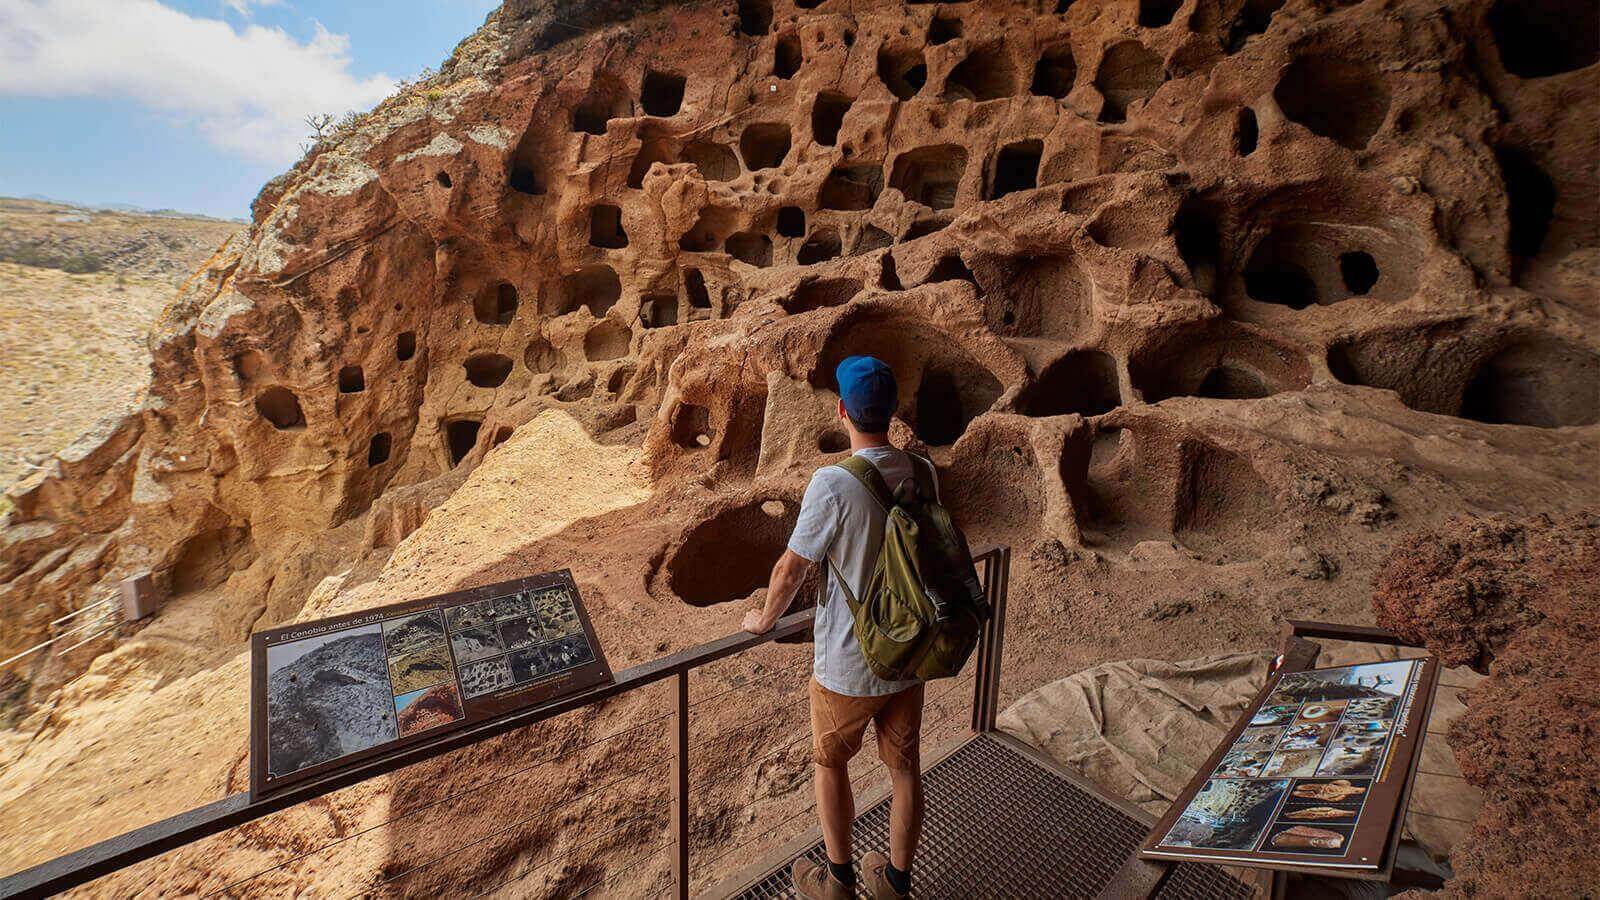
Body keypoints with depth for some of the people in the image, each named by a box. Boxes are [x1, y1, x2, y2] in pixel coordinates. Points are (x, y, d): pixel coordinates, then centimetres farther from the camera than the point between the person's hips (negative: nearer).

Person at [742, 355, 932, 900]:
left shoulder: (832, 483, -26)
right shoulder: (923, 473, -8)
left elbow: (790, 571, -18)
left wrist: (764, 620, 2)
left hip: (847, 665, -5)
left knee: (830, 763, 20)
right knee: (905, 768, 21)